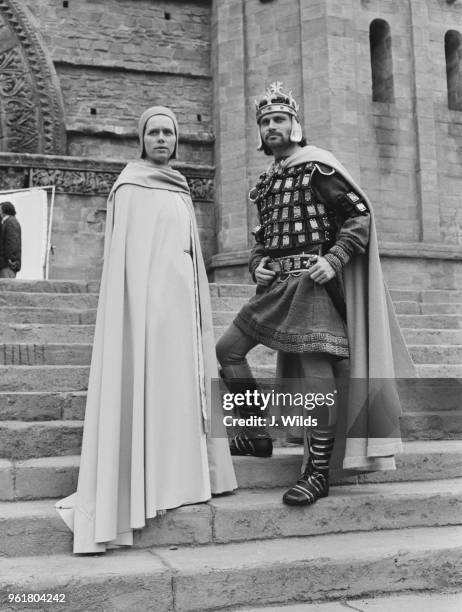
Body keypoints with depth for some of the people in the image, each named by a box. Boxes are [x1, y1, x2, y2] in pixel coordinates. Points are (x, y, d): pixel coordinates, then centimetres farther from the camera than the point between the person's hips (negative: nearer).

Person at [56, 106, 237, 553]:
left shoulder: (179, 190, 19)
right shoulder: (130, 186, -2)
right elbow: (124, 253, -9)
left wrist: (196, 305, 15)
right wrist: (139, 307, -18)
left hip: (181, 299, 8)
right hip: (148, 298, -8)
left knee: (181, 383, 7)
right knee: (147, 385, -7)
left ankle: (177, 475, 14)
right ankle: (143, 485, -1)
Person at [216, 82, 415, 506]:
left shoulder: (316, 165, -2)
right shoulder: (266, 182, 20)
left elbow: (360, 213, -7)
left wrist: (334, 260, -19)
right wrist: (257, 264, 6)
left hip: (309, 280, -8)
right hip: (274, 283, 8)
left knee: (316, 367, -11)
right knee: (227, 349, 5)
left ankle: (318, 472, -6)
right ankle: (258, 433, 17)